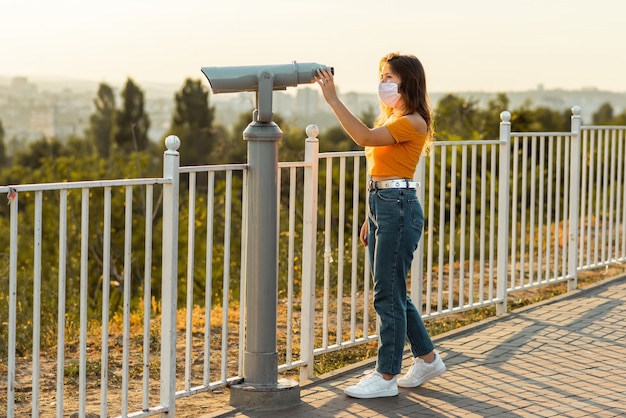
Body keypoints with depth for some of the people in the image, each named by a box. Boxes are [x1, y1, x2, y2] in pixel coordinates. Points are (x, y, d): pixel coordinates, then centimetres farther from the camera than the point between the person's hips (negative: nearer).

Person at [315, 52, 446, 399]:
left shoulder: (412, 123, -12)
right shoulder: (390, 121, 17)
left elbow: (365, 137, -26)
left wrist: (332, 99, -27)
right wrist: (371, 218, 18)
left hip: (399, 208, -10)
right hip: (381, 206, 10)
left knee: (388, 294, -5)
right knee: (393, 293, 15)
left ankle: (386, 377, 3)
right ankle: (427, 358, 28)